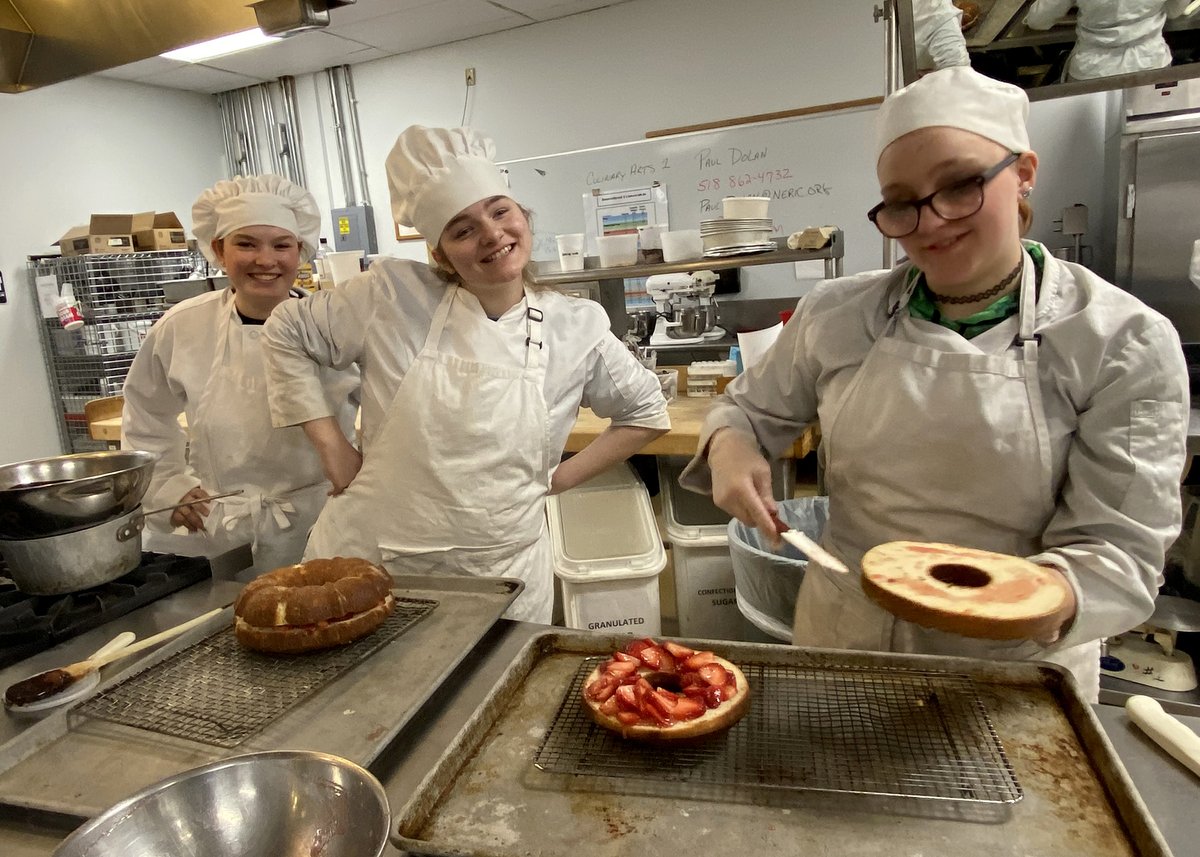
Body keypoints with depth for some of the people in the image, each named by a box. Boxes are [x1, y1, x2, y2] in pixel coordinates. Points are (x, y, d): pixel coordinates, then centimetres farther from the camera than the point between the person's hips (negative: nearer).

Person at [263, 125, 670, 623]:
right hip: (370, 562, 0)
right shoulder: (393, 294, -10)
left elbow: (646, 412, 7)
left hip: (501, 576, 1)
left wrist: (556, 479, 0)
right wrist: (332, 446, -3)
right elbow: (287, 334, 3)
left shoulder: (576, 327, -6)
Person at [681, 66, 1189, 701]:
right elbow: (748, 408, 6)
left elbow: (1117, 548, -14)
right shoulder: (835, 315, -7)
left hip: (1013, 665, -2)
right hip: (839, 639, 3)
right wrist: (729, 449, -17)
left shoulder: (1125, 343, -13)